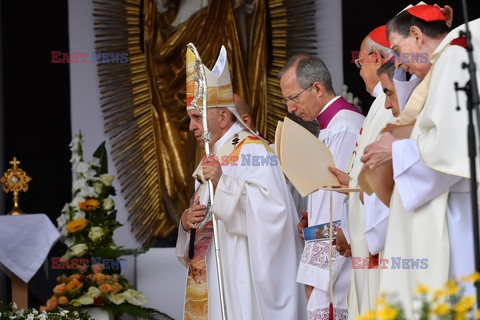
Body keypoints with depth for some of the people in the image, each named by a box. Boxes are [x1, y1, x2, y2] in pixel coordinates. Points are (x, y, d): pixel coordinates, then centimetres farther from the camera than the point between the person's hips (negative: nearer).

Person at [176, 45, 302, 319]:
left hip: (242, 275, -8)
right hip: (209, 278, 9)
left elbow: (270, 208, -20)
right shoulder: (213, 159, 20)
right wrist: (187, 222, 1)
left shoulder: (252, 150, -7)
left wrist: (223, 183, -24)